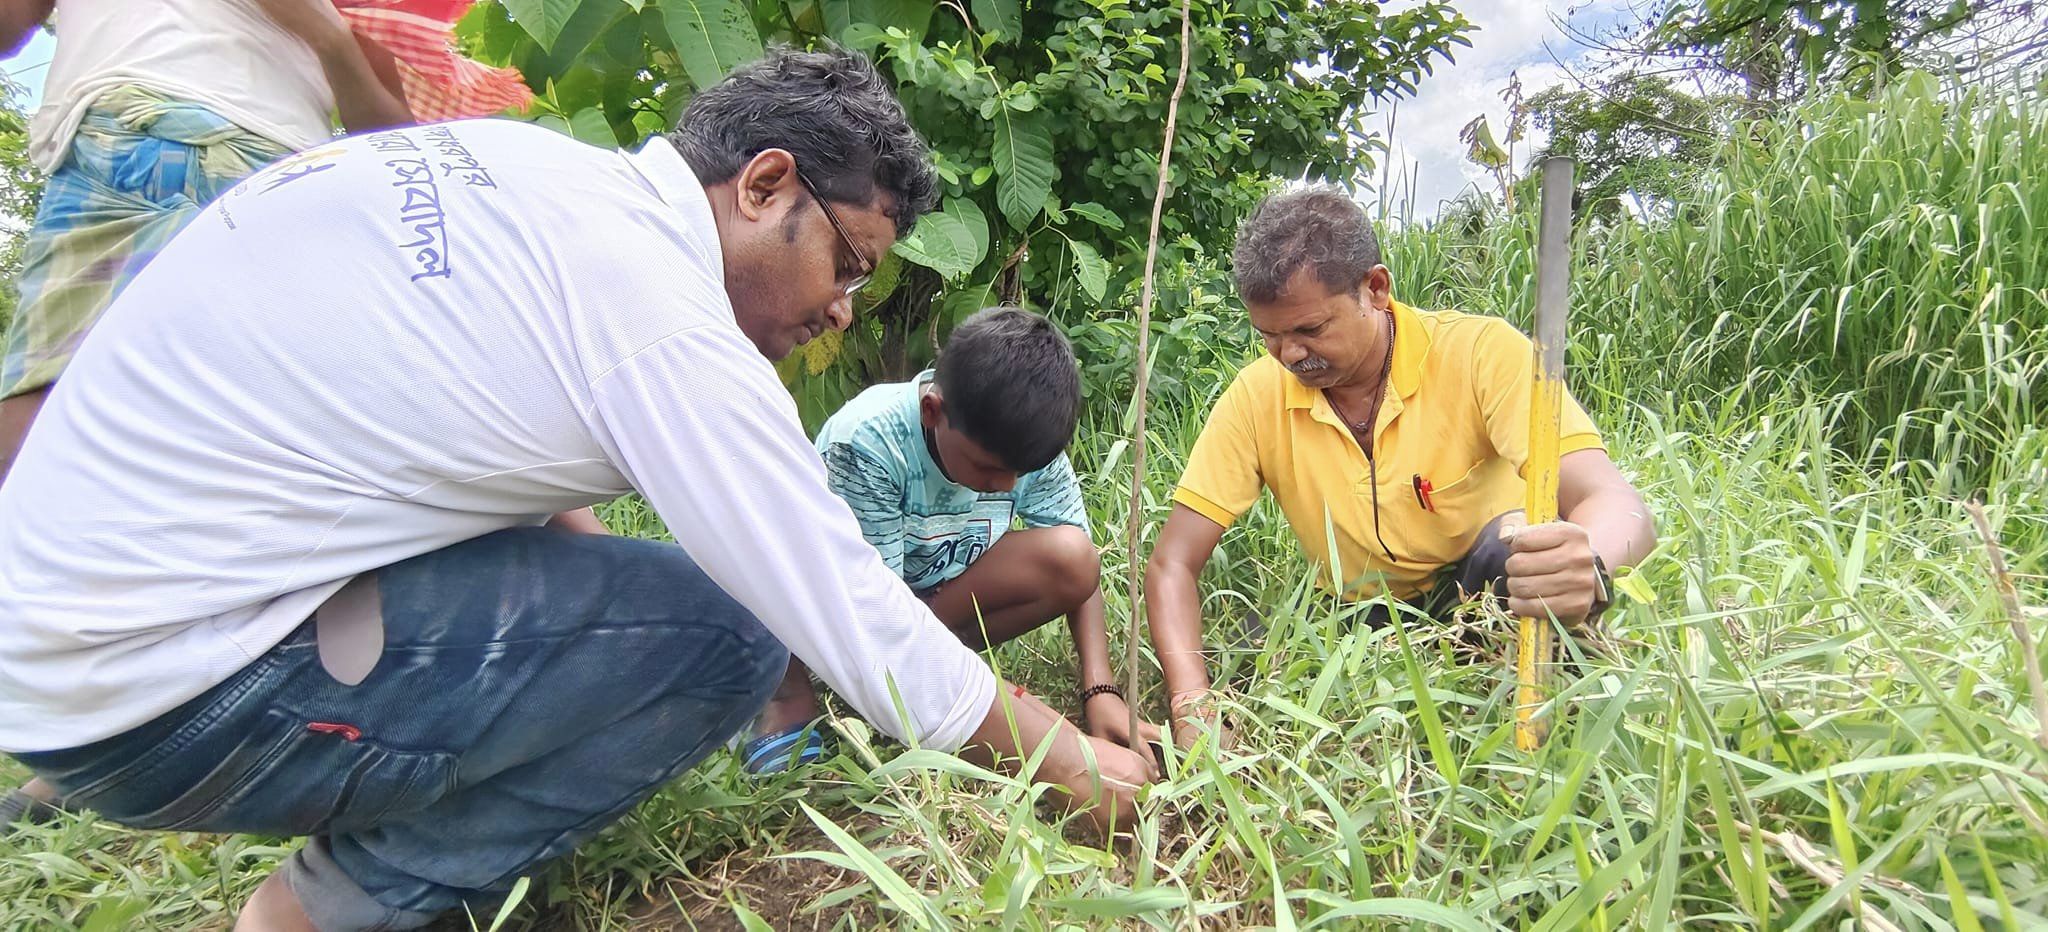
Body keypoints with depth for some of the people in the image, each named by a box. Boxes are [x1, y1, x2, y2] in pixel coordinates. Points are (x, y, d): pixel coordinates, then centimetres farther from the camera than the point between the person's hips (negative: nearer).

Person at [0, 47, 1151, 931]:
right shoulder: (661, 313, -22)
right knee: (728, 631, -16)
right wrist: (1064, 752, -2)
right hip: (161, 697, -9)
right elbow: (850, 613, -18)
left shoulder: (539, 164, 3)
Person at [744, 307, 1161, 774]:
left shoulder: (1028, 443, -17)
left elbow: (1074, 568, -10)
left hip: (942, 600, 4)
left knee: (1072, 558, -22)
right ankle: (791, 689, -10)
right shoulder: (867, 440, -32)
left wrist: (1100, 690, -24)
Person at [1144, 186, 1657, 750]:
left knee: (1515, 548, -33)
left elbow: (1615, 503, -30)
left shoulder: (1481, 353, -19)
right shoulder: (1259, 395, -12)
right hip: (1364, 625, 4)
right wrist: (1194, 711, -27)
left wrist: (1587, 568, -55)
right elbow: (1171, 565, -12)